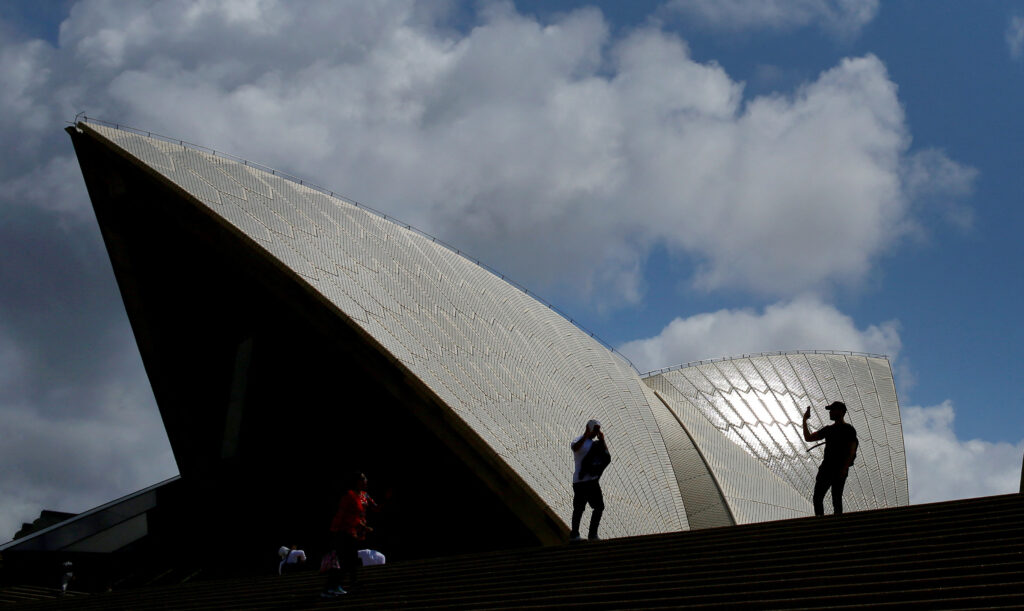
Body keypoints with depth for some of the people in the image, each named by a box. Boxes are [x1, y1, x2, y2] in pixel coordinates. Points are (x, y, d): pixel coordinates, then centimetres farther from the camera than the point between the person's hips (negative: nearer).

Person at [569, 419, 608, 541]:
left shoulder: (595, 443, 16)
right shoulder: (579, 441, -6)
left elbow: (606, 455, 11)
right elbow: (575, 448, -29)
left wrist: (602, 440, 2)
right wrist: (586, 435, -33)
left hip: (593, 481, 7)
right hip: (580, 481, -7)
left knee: (599, 507, 6)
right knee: (579, 508, -1)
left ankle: (593, 534, 14)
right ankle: (574, 534, 8)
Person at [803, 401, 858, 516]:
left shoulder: (849, 430, 0)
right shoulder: (828, 429, 20)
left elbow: (852, 452, -8)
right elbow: (808, 438, 20)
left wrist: (844, 469, -18)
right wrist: (804, 420, 12)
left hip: (839, 470, -6)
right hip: (826, 468, 6)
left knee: (836, 499, -10)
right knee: (817, 497, -3)